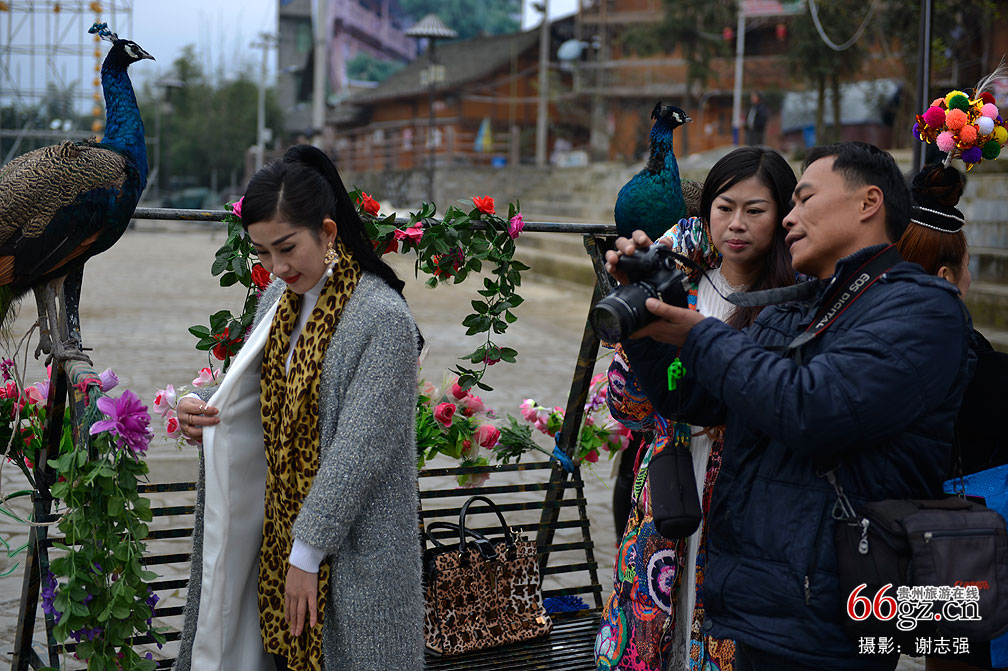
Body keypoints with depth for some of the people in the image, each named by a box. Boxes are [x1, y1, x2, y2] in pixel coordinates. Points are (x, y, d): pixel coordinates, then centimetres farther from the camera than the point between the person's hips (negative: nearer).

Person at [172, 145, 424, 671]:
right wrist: (206, 415, -3)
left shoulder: (383, 318, -18)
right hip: (280, 524, 7)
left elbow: (358, 449, -21)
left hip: (352, 543, -7)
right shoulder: (280, 298, 7)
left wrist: (306, 551, -19)